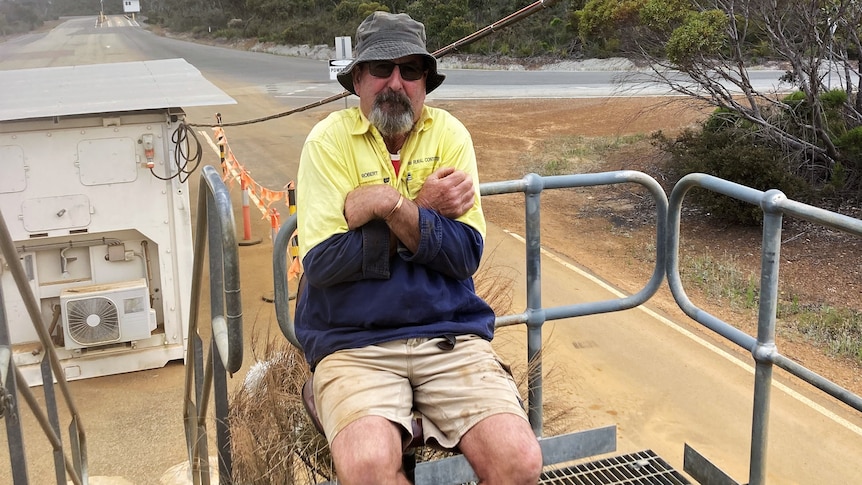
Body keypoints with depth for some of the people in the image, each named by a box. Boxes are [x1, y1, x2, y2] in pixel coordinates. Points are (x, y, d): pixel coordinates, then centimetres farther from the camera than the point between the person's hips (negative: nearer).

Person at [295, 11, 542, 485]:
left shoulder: (448, 134, 4)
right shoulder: (329, 139, -1)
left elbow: (465, 255, -5)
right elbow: (320, 262, -12)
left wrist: (390, 204, -17)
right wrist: (424, 210, -9)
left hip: (451, 335, 2)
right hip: (353, 345, -2)